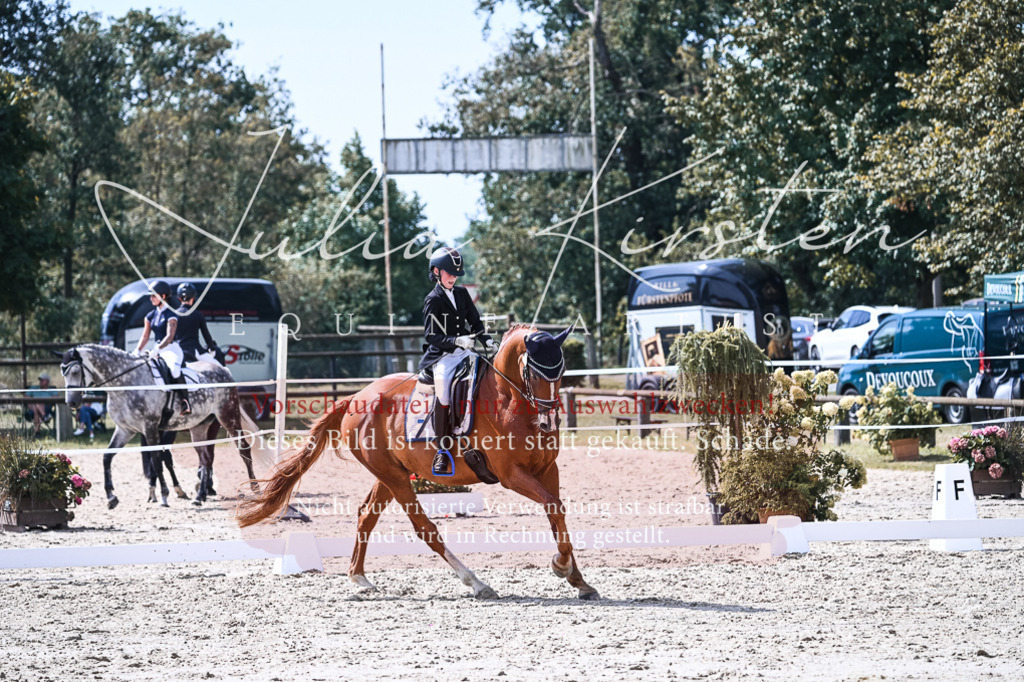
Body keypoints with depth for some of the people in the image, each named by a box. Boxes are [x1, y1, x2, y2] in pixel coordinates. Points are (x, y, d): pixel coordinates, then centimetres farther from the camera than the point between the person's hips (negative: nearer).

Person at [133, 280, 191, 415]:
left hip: (171, 349, -8)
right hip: (157, 350, 9)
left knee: (174, 369, -36)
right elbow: (145, 336, 14)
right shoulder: (151, 316, 13)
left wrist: (157, 350, -33)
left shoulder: (170, 315, -9)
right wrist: (137, 351, -1)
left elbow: (169, 336, -20)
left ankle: (185, 403, -32)